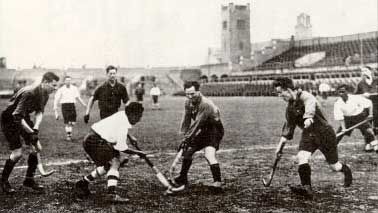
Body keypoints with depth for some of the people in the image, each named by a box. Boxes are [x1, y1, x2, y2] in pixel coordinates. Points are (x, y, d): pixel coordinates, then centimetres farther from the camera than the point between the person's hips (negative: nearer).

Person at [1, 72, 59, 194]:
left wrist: (36, 128, -18)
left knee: (37, 148, 0)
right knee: (17, 153, -12)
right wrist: (31, 133, -29)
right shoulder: (29, 93, -32)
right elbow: (17, 116, -32)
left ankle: (29, 180, 14)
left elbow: (40, 112, 0)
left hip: (24, 118, 8)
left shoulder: (45, 94, -5)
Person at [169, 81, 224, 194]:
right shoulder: (188, 102, -3)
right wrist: (185, 136, -4)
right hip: (202, 130, 8)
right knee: (188, 150, 11)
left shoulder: (206, 104, -29)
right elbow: (186, 120, 4)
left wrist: (187, 138, -26)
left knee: (209, 155, -27)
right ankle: (182, 179, 27)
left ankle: (218, 182, -27)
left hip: (214, 129, -8)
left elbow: (197, 123, -29)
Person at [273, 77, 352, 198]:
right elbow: (289, 126, 20)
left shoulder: (305, 96, -17)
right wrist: (281, 144, 14)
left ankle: (346, 171, 40)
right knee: (301, 157, -22)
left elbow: (310, 106, -41)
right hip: (308, 134, 6)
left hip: (324, 133, -6)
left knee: (334, 166, 6)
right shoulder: (290, 107, 8)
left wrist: (309, 118, -62)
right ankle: (307, 188, -27)